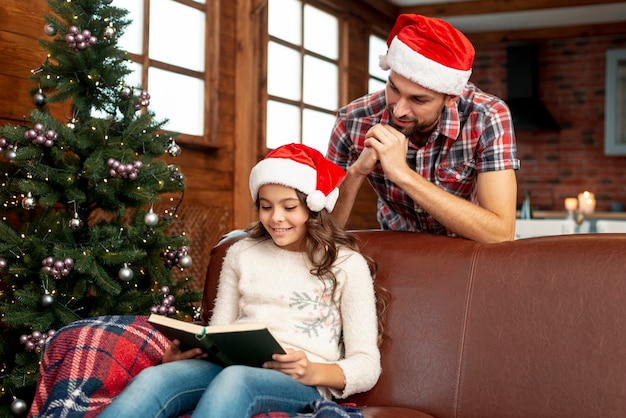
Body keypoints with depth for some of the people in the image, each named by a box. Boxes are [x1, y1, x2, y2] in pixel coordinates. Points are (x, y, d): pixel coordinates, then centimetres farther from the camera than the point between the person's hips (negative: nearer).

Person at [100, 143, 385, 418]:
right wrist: (188, 349, -8)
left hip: (301, 384, -3)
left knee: (234, 380, -39)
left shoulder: (347, 264, 7)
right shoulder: (241, 253, 20)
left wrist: (314, 372, -18)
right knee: (152, 379, -31)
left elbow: (367, 367, 3)